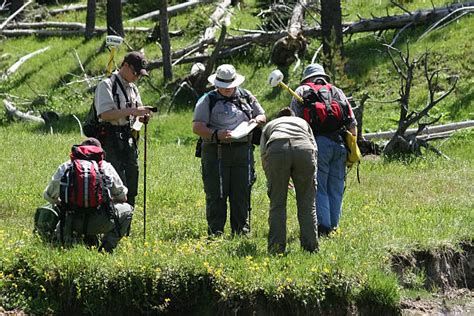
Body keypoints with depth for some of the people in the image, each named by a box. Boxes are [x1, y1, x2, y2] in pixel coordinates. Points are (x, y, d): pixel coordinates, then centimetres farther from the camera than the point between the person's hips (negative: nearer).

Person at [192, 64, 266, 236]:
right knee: (216, 195, -5)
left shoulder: (246, 97, 15)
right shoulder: (208, 100, 3)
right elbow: (197, 127, -6)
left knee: (242, 193, 4)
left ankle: (242, 231, 11)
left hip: (242, 150, 3)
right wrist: (216, 134, -22)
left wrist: (256, 120, 0)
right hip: (217, 152, -3)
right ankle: (215, 232, -1)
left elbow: (263, 116, 25)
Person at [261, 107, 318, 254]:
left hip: (276, 149, 0)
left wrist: (271, 181, 34)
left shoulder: (270, 125, 39)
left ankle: (276, 247, 4)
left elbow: (263, 154, 24)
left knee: (277, 204, 9)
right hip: (304, 148, 0)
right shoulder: (303, 122, 41)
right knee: (307, 203, 9)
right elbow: (314, 147, 29)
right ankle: (310, 246, 8)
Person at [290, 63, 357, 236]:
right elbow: (352, 124, 14)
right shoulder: (337, 92, 21)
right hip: (339, 143, 3)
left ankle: (323, 226, -11)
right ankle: (334, 225, 9)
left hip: (318, 143, -3)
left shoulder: (302, 91, 14)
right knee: (336, 189, 9)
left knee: (318, 189, -3)